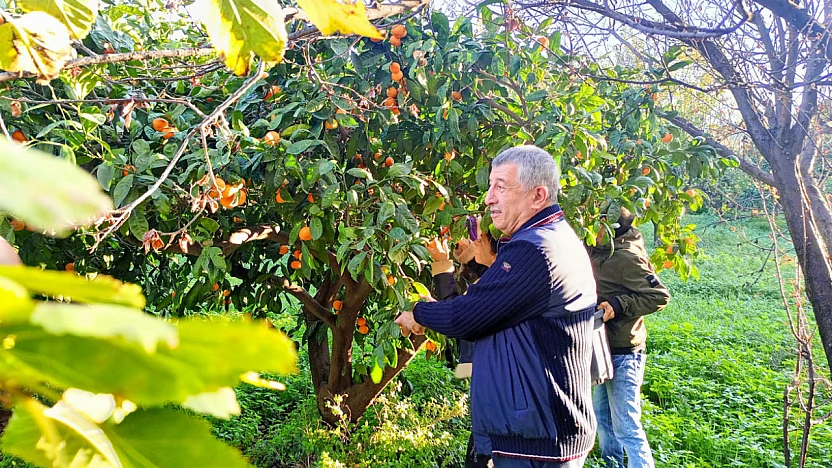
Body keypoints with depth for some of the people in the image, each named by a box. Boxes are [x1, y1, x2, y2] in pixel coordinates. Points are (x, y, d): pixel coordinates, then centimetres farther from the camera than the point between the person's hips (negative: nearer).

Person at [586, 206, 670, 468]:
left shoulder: (627, 256, -18)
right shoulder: (600, 253, 8)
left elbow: (659, 296, -18)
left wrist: (618, 305, -26)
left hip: (622, 355, -9)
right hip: (603, 351, 9)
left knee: (626, 428, -4)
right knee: (603, 419, 21)